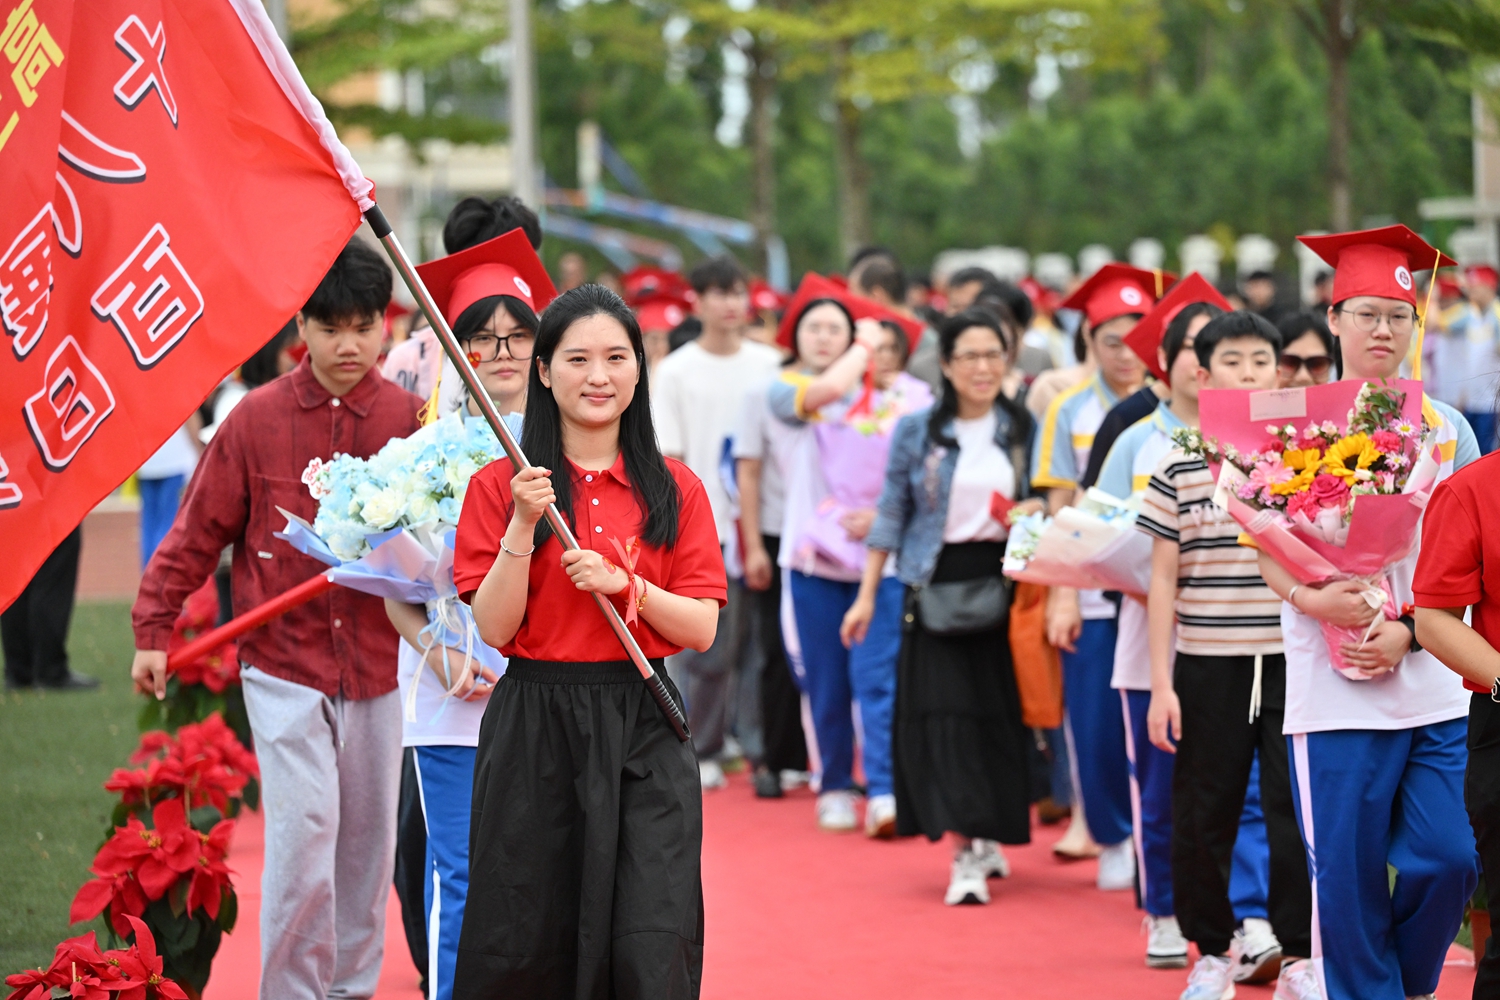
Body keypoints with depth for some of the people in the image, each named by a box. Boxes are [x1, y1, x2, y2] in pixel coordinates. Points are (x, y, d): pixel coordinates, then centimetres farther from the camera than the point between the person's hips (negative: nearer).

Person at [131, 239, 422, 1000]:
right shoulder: (258, 417, -3)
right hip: (282, 662, -2)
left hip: (376, 663, 2)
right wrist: (153, 629, 0)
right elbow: (198, 532, 1)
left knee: (368, 838, 10)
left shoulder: (408, 417, 0)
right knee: (303, 831, -11)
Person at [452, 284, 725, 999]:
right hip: (533, 728, -1)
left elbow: (702, 629, 2)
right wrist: (522, 527, -16)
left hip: (643, 730, 1)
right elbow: (495, 628, -4)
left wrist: (625, 586, -14)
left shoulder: (674, 489, 6)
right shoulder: (501, 485, 2)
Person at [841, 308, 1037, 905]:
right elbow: (892, 515, 5)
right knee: (945, 712, -9)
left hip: (1004, 581, 2)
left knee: (999, 710, 2)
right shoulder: (916, 431, 3)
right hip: (938, 585, -1)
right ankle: (966, 853, -11)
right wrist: (868, 594, 3)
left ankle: (988, 834, 19)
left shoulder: (1022, 430, 6)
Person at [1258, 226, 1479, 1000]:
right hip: (1335, 690, -2)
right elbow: (1269, 552, 4)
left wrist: (1408, 631, -9)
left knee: (1447, 859, -4)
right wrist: (1311, 598, -17)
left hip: (1436, 682, 2)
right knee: (1346, 873, -2)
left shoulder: (1444, 427, 8)